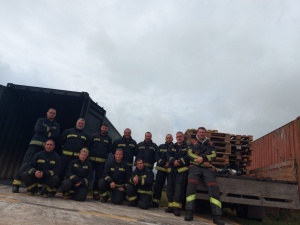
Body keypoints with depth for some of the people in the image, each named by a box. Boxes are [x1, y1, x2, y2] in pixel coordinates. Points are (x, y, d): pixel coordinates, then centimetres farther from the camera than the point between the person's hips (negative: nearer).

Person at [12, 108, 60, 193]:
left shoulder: (57, 125, 15)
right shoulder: (41, 120, 12)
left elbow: (56, 135, -4)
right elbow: (38, 129, -9)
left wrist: (44, 130, -9)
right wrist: (50, 129, -6)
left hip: (47, 148, 2)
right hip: (35, 145, -1)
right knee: (26, 164, -7)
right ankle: (16, 184, -1)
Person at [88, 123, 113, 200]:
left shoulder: (109, 139, 7)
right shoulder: (94, 136, 6)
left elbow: (110, 149, 6)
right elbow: (89, 146, 5)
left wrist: (105, 154, -2)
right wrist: (91, 152, -3)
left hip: (102, 160, 1)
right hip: (92, 159, 0)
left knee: (98, 177, 4)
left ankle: (95, 192, 13)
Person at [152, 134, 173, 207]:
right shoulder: (161, 147, 13)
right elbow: (156, 156, 3)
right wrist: (163, 163, -11)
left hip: (171, 169, -1)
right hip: (161, 168, 1)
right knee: (158, 185, 1)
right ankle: (155, 201, 10)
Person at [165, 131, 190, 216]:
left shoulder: (187, 146, 7)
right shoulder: (172, 147, 19)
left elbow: (188, 157, -8)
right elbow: (168, 155, 3)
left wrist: (179, 162, -19)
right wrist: (173, 161, -16)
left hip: (182, 170, -4)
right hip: (172, 169, 5)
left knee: (179, 189, -11)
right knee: (170, 188, 5)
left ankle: (177, 208, -10)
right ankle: (171, 206, 13)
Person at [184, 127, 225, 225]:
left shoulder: (210, 144, 22)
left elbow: (213, 156, 5)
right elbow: (190, 155, 2)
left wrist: (202, 158, -14)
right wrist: (204, 162, -9)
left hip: (207, 168, 2)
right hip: (195, 166, -1)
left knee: (214, 187, -20)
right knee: (191, 184, -28)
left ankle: (217, 216, -21)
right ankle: (189, 212, -28)